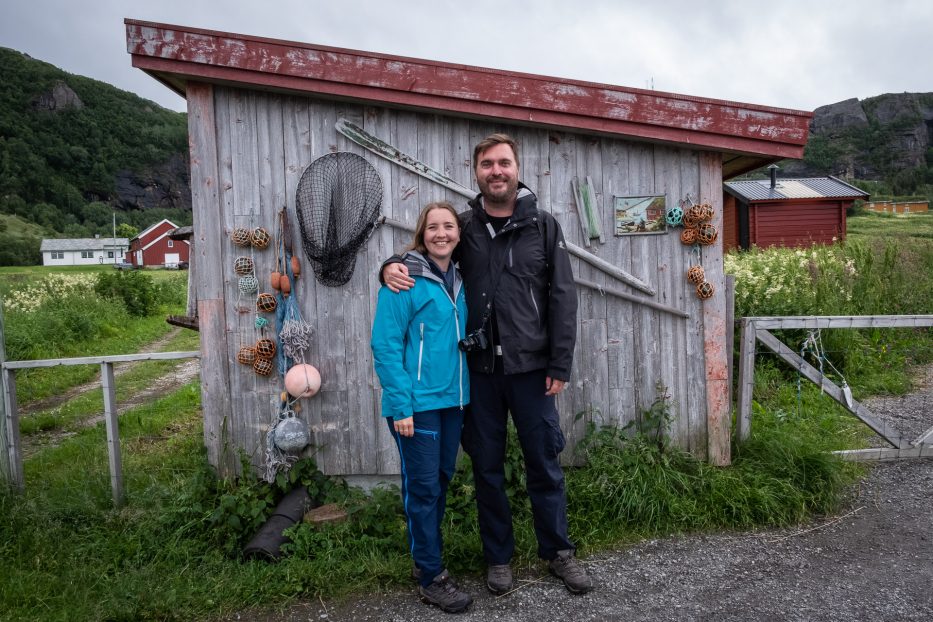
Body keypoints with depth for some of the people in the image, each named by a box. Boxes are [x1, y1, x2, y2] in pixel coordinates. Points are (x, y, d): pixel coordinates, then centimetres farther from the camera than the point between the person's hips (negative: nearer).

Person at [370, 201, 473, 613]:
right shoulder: (405, 279, -12)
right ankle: (431, 577, 17)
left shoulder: (459, 279, 9)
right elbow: (385, 345, -15)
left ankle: (425, 555, 35)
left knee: (441, 480, 17)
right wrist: (400, 404, -19)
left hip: (452, 399, 7)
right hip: (417, 402, -7)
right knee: (423, 486, 2)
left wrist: (465, 392, 11)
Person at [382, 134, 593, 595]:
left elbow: (562, 298, -1)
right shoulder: (464, 226, 3)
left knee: (543, 462, 10)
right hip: (479, 368, 1)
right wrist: (392, 265, -10)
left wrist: (560, 365, -5)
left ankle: (558, 552, 30)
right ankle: (498, 556, 30)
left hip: (530, 368, -1)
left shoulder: (543, 226, 1)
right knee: (487, 466, 12)